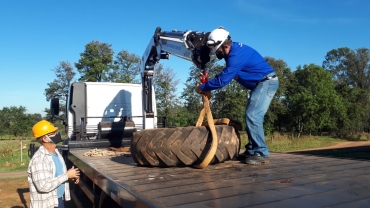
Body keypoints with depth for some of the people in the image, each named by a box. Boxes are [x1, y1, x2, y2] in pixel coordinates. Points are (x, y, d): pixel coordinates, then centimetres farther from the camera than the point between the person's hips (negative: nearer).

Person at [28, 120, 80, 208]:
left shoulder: (56, 152, 6)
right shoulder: (39, 159, -24)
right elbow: (44, 186, -31)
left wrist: (71, 176, -1)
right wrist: (67, 175, -24)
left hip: (59, 200, 9)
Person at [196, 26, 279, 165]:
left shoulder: (236, 55, -25)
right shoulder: (235, 49, 7)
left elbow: (222, 80, -26)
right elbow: (225, 75, 17)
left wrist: (202, 87, -13)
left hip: (267, 82, -11)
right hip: (261, 83, 11)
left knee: (253, 116, -18)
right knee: (251, 116, 9)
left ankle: (261, 154, -14)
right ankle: (252, 150, 14)